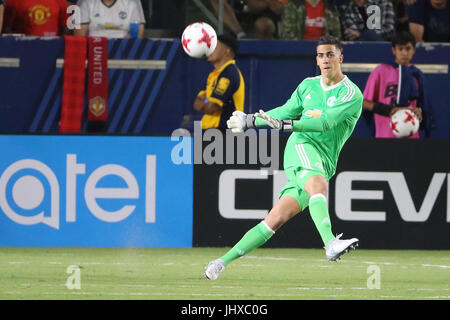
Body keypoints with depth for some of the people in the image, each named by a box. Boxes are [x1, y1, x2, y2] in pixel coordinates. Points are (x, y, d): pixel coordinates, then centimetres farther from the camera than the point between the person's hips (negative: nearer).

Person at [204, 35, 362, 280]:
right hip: (302, 146, 1)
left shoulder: (351, 94, -2)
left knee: (276, 218, -9)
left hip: (324, 164, -1)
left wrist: (284, 124, -25)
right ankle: (330, 244, -50)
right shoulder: (308, 85, 15)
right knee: (318, 184, -33)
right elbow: (287, 110, 29)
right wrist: (250, 120, 23)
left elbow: (325, 122, -15)